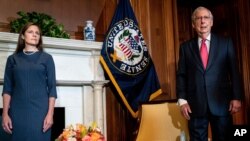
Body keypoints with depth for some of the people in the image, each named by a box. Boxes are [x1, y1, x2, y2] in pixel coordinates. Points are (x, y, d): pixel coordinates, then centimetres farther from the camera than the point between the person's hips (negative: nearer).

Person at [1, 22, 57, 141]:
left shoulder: (46, 58, 5)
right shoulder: (13, 59, 9)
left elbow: (52, 87, 1)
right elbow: (7, 88, 7)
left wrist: (50, 113, -7)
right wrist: (5, 113, -2)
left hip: (40, 110, -1)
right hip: (18, 111, 1)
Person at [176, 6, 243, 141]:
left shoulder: (225, 43, 6)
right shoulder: (186, 47, 8)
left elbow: (234, 71, 3)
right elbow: (181, 75, 5)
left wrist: (237, 97, -4)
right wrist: (182, 100, -3)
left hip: (221, 102, 0)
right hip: (195, 104, 1)